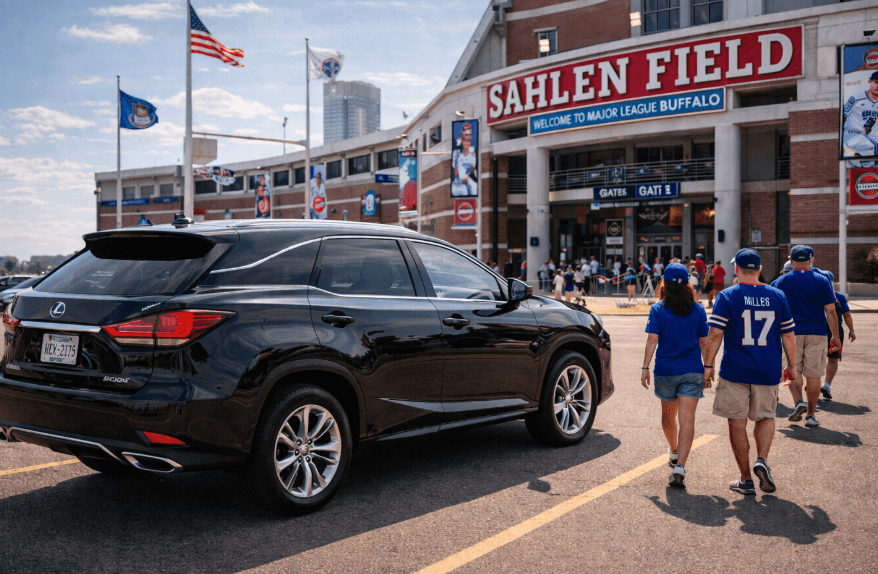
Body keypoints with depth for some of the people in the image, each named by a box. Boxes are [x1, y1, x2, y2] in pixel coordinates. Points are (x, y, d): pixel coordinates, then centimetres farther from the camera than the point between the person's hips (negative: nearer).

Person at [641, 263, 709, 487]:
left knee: (668, 415, 22)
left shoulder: (658, 310, -4)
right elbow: (703, 342, 8)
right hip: (692, 371, 0)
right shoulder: (698, 310, 3)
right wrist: (708, 368, 18)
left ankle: (674, 451, 44)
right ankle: (679, 466, -18)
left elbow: (652, 340, -9)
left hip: (665, 370, 0)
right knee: (687, 420, -5)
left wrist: (645, 368, -4)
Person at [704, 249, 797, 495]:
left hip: (735, 371, -2)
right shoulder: (777, 296, 4)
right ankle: (762, 460, -3)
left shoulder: (727, 296, -5)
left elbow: (715, 334, -10)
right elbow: (788, 335, 7)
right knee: (765, 417, 20)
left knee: (737, 424, 7)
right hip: (768, 372, 3)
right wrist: (791, 366, 17)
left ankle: (746, 480, 12)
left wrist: (708, 366, -3)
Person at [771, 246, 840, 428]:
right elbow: (830, 311, 2)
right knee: (814, 375, 7)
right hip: (816, 333, 1)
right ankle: (810, 415, 9)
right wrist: (835, 336, 8)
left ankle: (798, 401, -14)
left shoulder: (781, 281, 1)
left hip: (791, 333, -1)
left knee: (793, 371, 10)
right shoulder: (822, 281, 2)